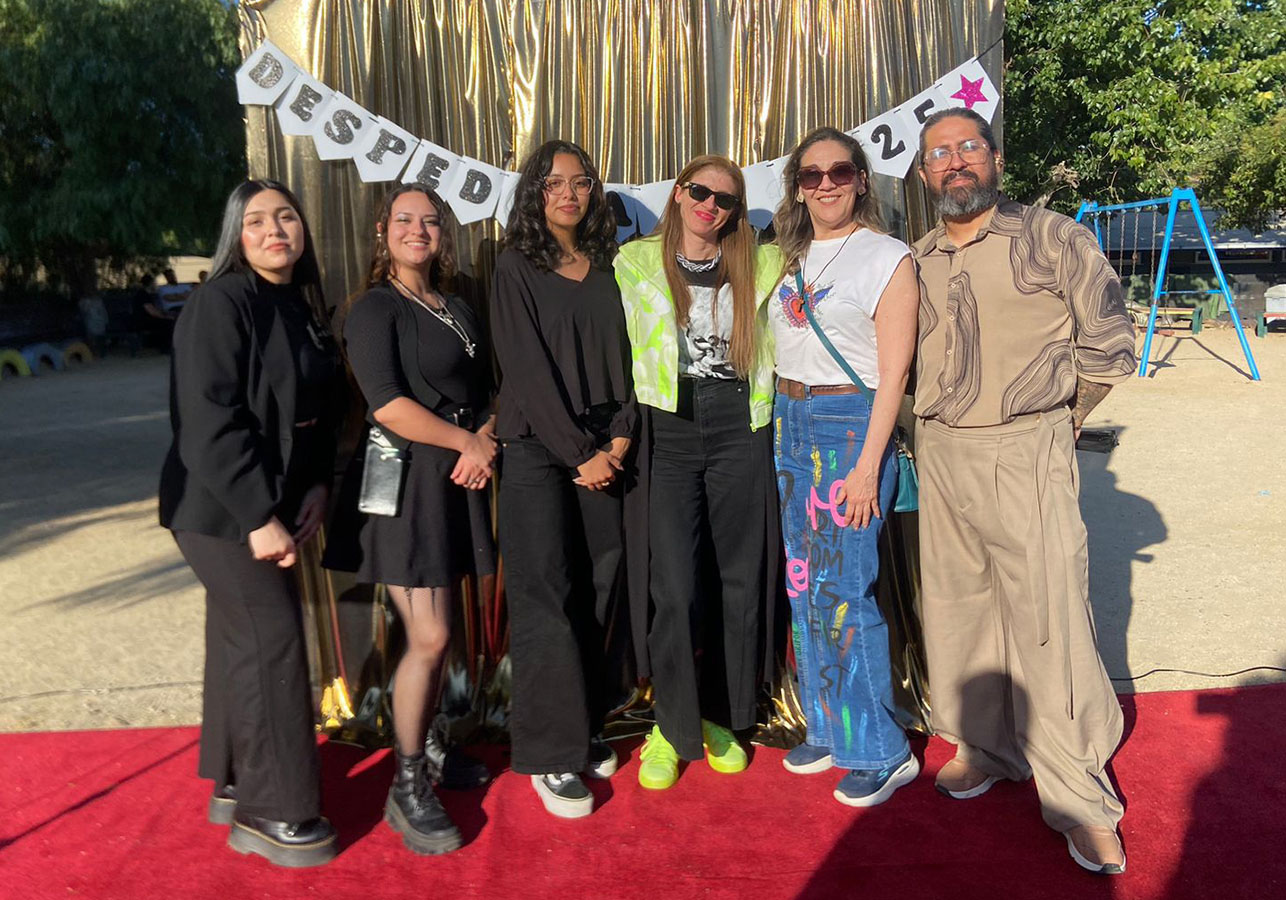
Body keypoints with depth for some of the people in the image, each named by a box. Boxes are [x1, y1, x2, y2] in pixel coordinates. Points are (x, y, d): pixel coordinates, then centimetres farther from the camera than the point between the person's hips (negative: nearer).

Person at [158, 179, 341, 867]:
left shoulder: (300, 307, 9)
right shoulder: (221, 303, -15)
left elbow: (316, 410, 13)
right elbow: (210, 421, -21)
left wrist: (316, 484, -2)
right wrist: (259, 517, -22)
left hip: (267, 506, 8)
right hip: (222, 512, -8)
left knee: (241, 641, 16)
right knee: (272, 645, -4)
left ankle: (235, 785, 31)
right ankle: (273, 812, 10)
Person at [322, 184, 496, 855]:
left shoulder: (457, 309, 17)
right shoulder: (374, 308, -5)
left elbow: (484, 390, 17)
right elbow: (387, 404, -17)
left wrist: (485, 439, -4)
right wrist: (467, 441, -11)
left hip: (457, 480, 7)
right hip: (403, 479, -7)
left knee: (438, 629, 12)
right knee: (428, 636, -8)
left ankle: (424, 747, 30)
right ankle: (407, 788, 7)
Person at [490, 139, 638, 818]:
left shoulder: (605, 269, 14)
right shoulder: (516, 270, 0)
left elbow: (620, 356, 13)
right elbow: (527, 371, -7)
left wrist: (621, 436, -1)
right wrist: (580, 454, -10)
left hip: (603, 450, 5)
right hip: (538, 450, -4)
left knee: (596, 590, 6)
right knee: (545, 597, -4)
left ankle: (584, 732, 20)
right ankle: (548, 755, 5)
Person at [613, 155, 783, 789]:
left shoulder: (762, 265, 10)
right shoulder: (636, 262, 7)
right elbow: (617, 347, 6)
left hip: (739, 430, 2)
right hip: (667, 430, -2)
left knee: (737, 580, 7)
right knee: (674, 587, -8)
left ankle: (719, 717, 25)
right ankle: (671, 724, 12)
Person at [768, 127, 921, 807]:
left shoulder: (887, 257, -5)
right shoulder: (793, 259, 14)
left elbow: (893, 372, -11)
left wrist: (868, 465, -17)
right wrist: (785, 418, 8)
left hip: (850, 424, -7)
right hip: (790, 421, 7)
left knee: (843, 590, -6)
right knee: (804, 585, 10)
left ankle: (881, 751, 11)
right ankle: (827, 730, 26)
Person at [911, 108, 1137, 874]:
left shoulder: (1052, 237, -3)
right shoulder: (919, 259, 11)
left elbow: (1109, 346, 0)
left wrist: (1052, 418, 5)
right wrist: (941, 415, 13)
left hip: (1025, 452, -5)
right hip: (940, 454, 5)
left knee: (1049, 618, -4)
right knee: (956, 606, 12)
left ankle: (1079, 798, 10)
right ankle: (983, 745, 31)